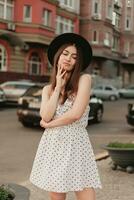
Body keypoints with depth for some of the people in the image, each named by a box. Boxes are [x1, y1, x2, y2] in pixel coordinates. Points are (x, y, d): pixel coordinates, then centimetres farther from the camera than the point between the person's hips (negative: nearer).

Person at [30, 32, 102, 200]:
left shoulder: (84, 79, -2)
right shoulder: (48, 89, 12)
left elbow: (76, 114, -12)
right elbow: (46, 116, -6)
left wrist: (49, 124, -1)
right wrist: (58, 87, -1)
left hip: (76, 144, -4)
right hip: (52, 145, 4)